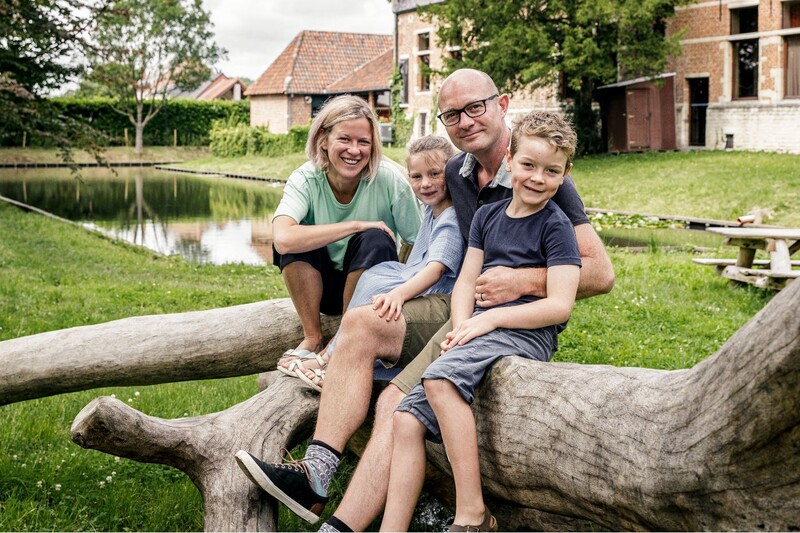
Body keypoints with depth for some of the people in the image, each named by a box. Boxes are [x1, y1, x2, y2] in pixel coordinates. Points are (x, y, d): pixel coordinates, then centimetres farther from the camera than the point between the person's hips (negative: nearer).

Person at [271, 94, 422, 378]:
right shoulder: (304, 180, -19)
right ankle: (312, 339, -14)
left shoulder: (390, 179, -20)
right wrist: (356, 225, -35)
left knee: (373, 241, -31)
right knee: (295, 239, -26)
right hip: (321, 288, 1)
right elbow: (283, 239, -38)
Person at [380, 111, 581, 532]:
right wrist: (460, 329, -5)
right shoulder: (487, 215, 16)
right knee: (408, 418, -9)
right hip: (481, 331, 7)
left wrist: (490, 319, -14)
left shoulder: (556, 226, -4)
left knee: (440, 378, -32)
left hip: (526, 333, -7)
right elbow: (466, 282, 15)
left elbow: (560, 306, -12)